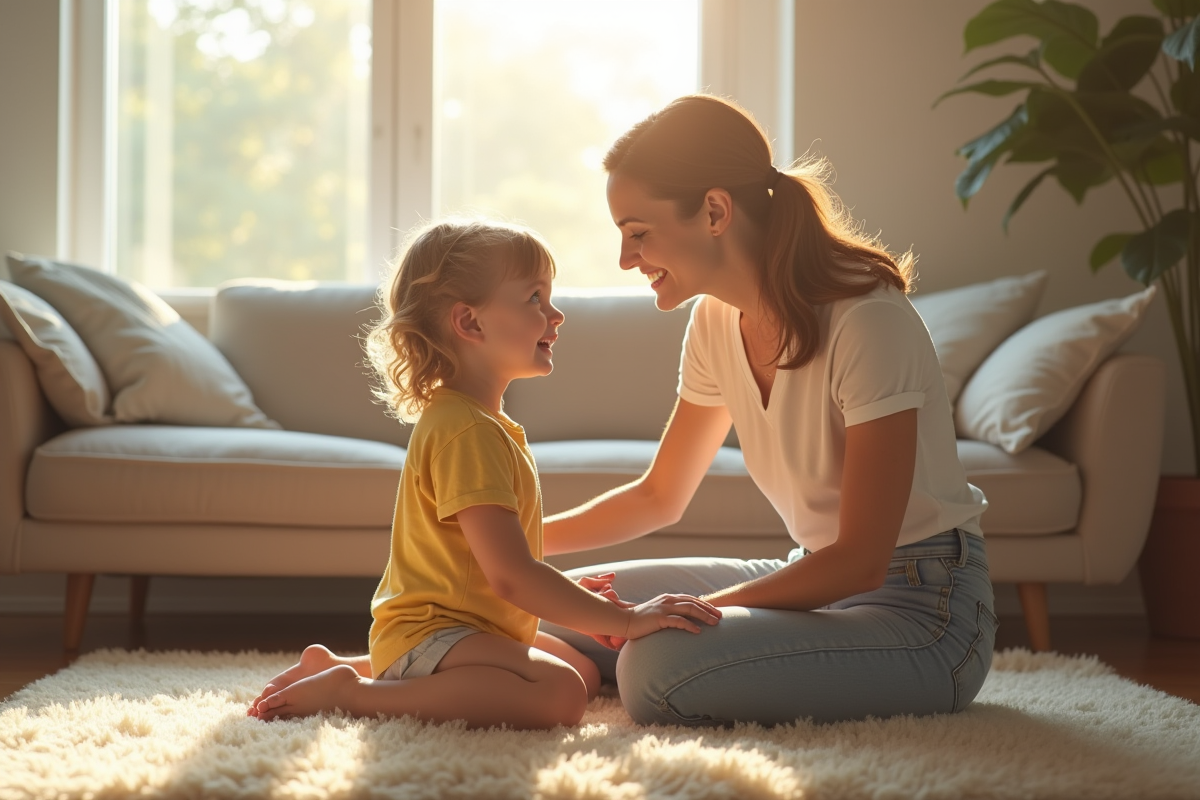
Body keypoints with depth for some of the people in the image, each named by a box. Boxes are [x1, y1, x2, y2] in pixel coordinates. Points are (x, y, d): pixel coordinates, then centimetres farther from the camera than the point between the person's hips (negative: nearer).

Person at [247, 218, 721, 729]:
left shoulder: (484, 423, 15)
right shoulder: (467, 432, -19)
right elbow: (510, 575, -24)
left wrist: (564, 595, 20)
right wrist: (624, 620, -19)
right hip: (431, 635, -11)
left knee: (586, 671, 20)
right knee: (560, 692, -29)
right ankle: (350, 692, -18)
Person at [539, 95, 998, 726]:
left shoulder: (866, 323, -24)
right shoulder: (715, 321, 1)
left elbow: (860, 561, -23)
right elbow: (659, 497, 15)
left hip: (924, 610, -7)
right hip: (818, 577, 7)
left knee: (656, 667, -28)